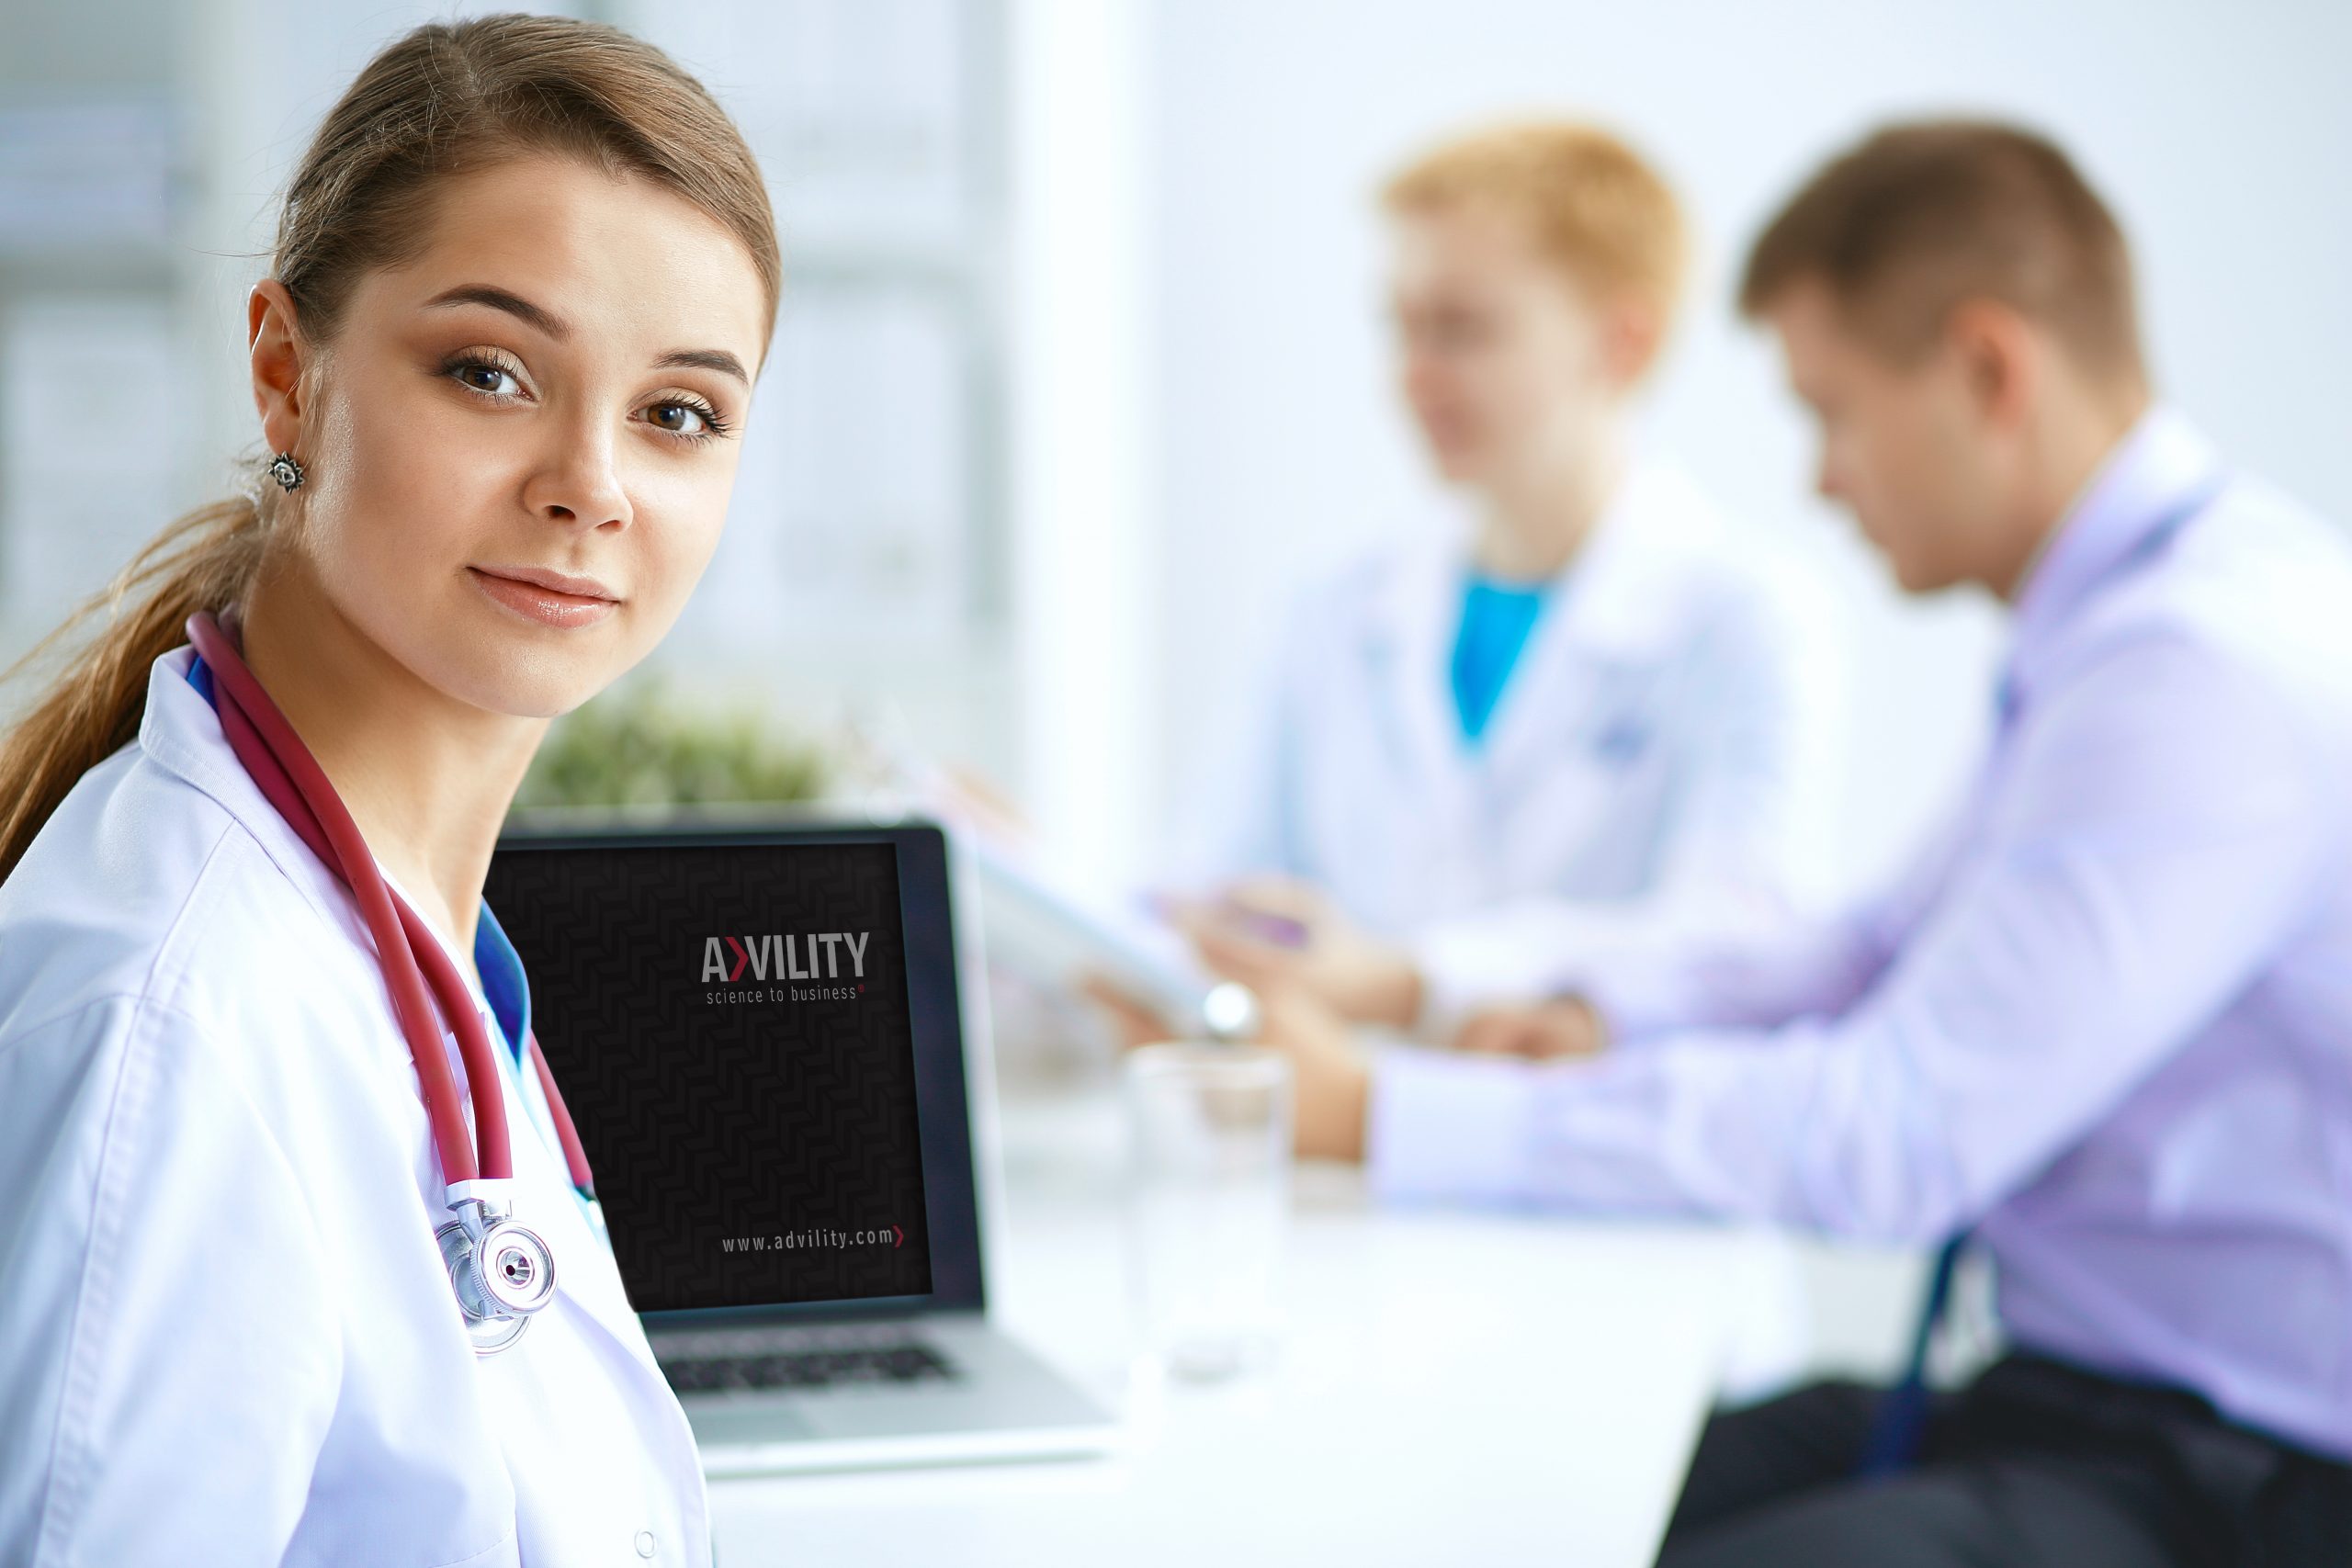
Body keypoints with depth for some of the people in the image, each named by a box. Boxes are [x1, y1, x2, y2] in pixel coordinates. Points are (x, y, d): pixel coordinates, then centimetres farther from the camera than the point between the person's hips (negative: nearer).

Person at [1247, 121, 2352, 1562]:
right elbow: (1910, 948, 25)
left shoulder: (2214, 672, -21)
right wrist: (1604, 1022, 6)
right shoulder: (2134, 608, 12)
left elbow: (1895, 1133, -24)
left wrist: (1381, 1112, -20)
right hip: (2074, 1391, 10)